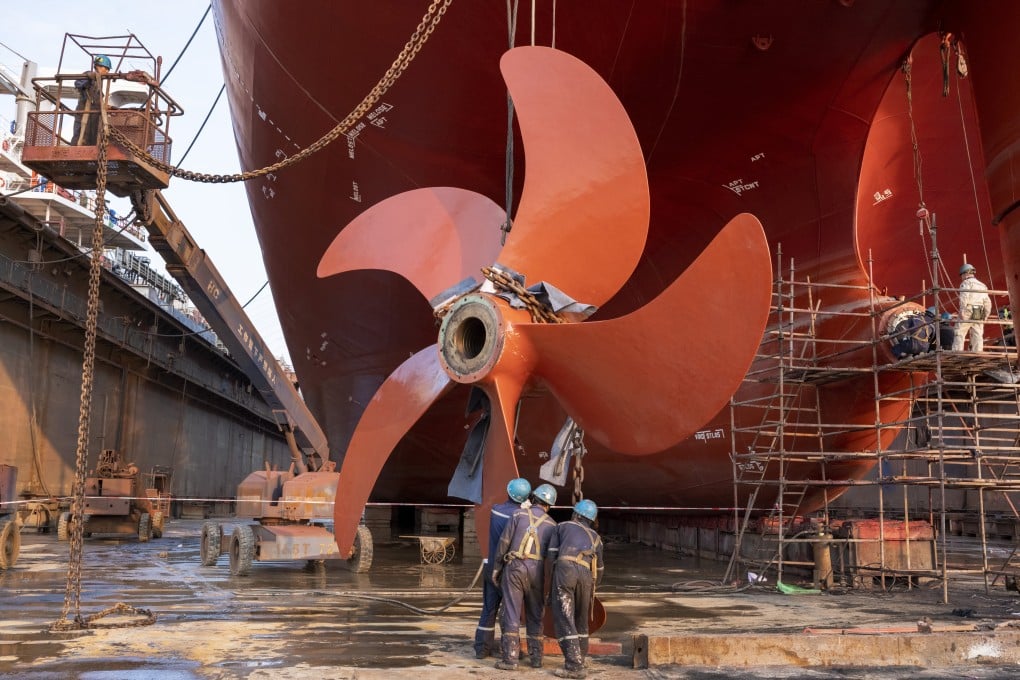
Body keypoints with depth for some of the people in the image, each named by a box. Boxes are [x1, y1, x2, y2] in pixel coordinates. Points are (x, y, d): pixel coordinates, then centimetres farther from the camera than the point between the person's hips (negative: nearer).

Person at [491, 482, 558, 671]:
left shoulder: (519, 514, 1)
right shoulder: (552, 525, 8)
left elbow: (503, 543, -2)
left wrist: (495, 568, 6)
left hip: (514, 568, -2)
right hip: (537, 571, 2)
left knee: (511, 614, -2)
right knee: (535, 615, 15)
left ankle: (509, 659, -5)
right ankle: (536, 657, 16)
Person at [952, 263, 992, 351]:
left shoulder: (966, 283, 1)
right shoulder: (982, 286, 23)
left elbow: (963, 298, -15)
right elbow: (988, 303, 18)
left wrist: (962, 312, -16)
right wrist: (985, 316, 21)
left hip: (967, 314, -6)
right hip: (979, 316, 6)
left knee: (959, 334, -5)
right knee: (977, 336, 4)